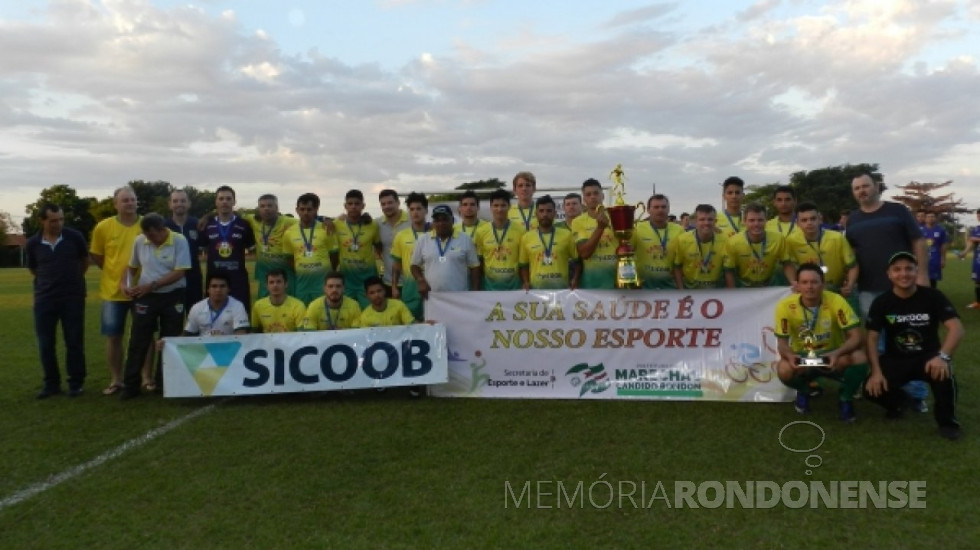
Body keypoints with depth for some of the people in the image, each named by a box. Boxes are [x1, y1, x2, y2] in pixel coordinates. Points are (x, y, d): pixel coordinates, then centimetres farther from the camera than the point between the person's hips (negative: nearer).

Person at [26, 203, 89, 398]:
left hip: (73, 297, -2)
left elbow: (84, 262, 11)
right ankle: (51, 383, 19)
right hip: (44, 299, 2)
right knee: (46, 344, 6)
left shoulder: (75, 237, -6)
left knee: (74, 342, 3)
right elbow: (33, 269, 16)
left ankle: (76, 383, 14)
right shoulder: (33, 243, -1)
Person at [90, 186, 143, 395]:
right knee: (113, 336, 7)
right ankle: (115, 380, 19)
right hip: (113, 290, 1)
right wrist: (117, 271, 6)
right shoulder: (103, 227, -4)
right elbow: (96, 257, 8)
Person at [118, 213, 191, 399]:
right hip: (145, 296, 3)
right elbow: (132, 266, 15)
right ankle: (131, 385, 10)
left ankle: (165, 382, 20)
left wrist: (152, 285, -19)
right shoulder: (139, 241, 0)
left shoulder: (179, 241, -12)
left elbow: (179, 273, -16)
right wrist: (124, 282, -3)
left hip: (173, 297, -2)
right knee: (138, 341, 2)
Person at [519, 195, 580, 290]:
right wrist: (525, 283, -3)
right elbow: (523, 265, 11)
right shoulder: (526, 238, 6)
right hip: (536, 287, 0)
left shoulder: (566, 235, 5)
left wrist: (574, 280, -6)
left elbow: (576, 261, 8)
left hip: (562, 287, 0)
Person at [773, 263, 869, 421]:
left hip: (832, 358, 0)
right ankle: (804, 391, 8)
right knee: (783, 370, -33)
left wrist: (837, 353, -39)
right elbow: (782, 343, -11)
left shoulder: (836, 301, -19)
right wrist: (790, 355, -36)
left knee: (859, 358, -31)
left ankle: (845, 398, 1)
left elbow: (857, 337, -20)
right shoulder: (785, 306, -17)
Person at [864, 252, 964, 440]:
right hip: (895, 359, 2)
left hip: (928, 357, -1)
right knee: (872, 388, -24)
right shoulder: (881, 302, -4)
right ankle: (897, 401, 15)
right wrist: (876, 372, -21)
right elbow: (872, 338, -7)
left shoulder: (933, 296, -9)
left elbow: (956, 328, -19)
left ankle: (947, 421, -9)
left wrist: (943, 356, -37)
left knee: (943, 372, -37)